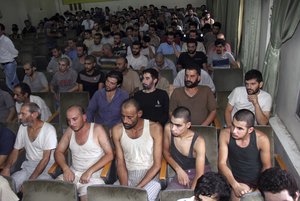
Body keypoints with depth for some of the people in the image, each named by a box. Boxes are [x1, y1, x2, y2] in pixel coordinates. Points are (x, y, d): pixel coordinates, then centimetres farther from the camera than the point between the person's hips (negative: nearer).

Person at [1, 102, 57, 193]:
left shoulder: (49, 129, -15)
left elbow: (46, 158, -17)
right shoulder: (22, 127, 5)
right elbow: (16, 150, 11)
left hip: (46, 167, -5)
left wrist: (31, 179, -21)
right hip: (28, 166, 5)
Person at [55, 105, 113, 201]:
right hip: (73, 173, 5)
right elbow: (58, 152, 11)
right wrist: (66, 168, -8)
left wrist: (89, 171, -19)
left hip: (93, 175, -4)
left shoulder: (97, 129, -8)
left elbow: (109, 155, -12)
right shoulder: (70, 131, 8)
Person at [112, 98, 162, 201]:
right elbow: (120, 163, -1)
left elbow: (157, 165, -11)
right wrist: (124, 188, -17)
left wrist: (138, 187, -20)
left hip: (150, 176, -2)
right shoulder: (117, 130, -2)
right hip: (127, 175, 3)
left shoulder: (155, 128, -11)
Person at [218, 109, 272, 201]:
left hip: (258, 182, 1)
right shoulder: (225, 134, -18)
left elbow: (267, 166, -7)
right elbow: (222, 164, -17)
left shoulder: (262, 139, -21)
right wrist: (236, 186, -29)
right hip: (237, 182, -1)